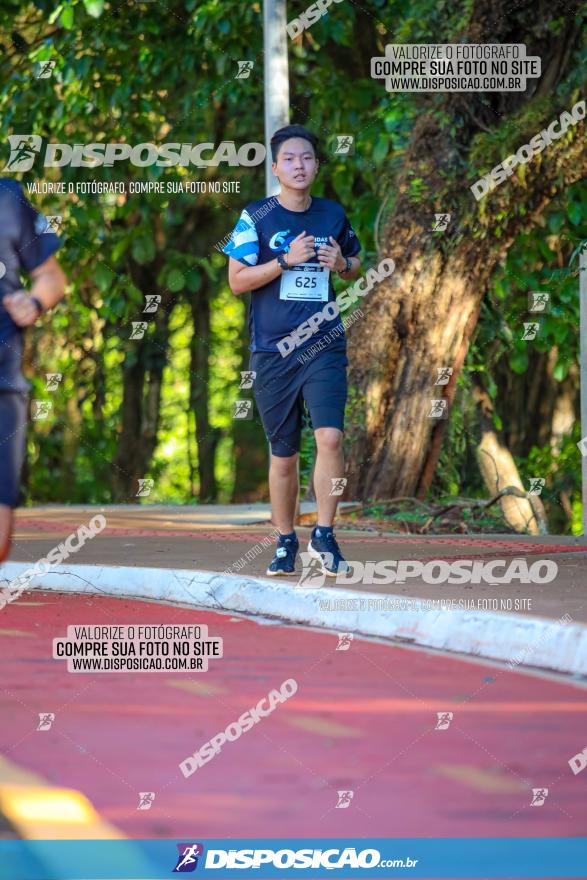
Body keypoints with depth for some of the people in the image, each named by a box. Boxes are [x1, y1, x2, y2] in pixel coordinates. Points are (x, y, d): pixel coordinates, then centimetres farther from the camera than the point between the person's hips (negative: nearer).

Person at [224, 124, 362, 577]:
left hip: (324, 346, 1)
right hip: (273, 350, -1)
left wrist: (342, 264, -1)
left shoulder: (334, 215, 8)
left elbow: (356, 266, 23)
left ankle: (324, 535, -8)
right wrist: (287, 259, -15)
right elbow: (237, 281, -5)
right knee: (284, 453, 6)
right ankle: (286, 541, 21)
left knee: (330, 436, -17)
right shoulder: (256, 217, -1)